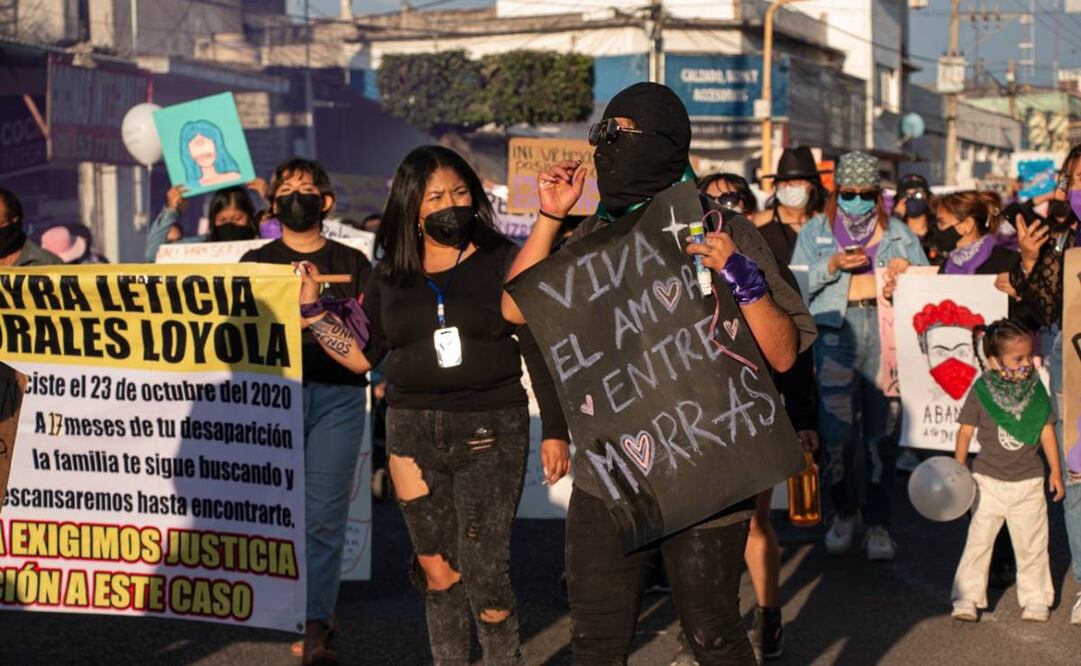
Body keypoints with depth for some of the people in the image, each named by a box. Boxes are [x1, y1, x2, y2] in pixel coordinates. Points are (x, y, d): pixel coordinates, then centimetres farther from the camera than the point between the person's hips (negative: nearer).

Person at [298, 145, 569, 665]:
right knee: (436, 569, 9)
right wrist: (312, 309, 3)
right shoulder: (391, 277, 9)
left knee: (483, 571, -6)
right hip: (413, 429, 3)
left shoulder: (502, 262, -1)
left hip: (490, 431, -3)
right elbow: (362, 355, 13)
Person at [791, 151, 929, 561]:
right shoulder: (815, 232, 14)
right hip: (837, 330, -1)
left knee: (883, 429, -2)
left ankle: (879, 523, 6)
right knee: (837, 430, -5)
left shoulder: (899, 233, 16)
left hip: (888, 331, 1)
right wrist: (832, 265, -10)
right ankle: (844, 512, 15)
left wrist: (905, 275, -7)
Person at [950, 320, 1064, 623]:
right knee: (978, 540, -1)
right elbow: (966, 430, -3)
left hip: (1029, 481, 2)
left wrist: (1055, 471, 7)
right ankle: (968, 598, 6)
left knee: (1032, 544, 7)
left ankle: (1036, 599, 20)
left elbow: (1047, 430, 6)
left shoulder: (1036, 390, -1)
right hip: (989, 480, -2)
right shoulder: (981, 391, -8)